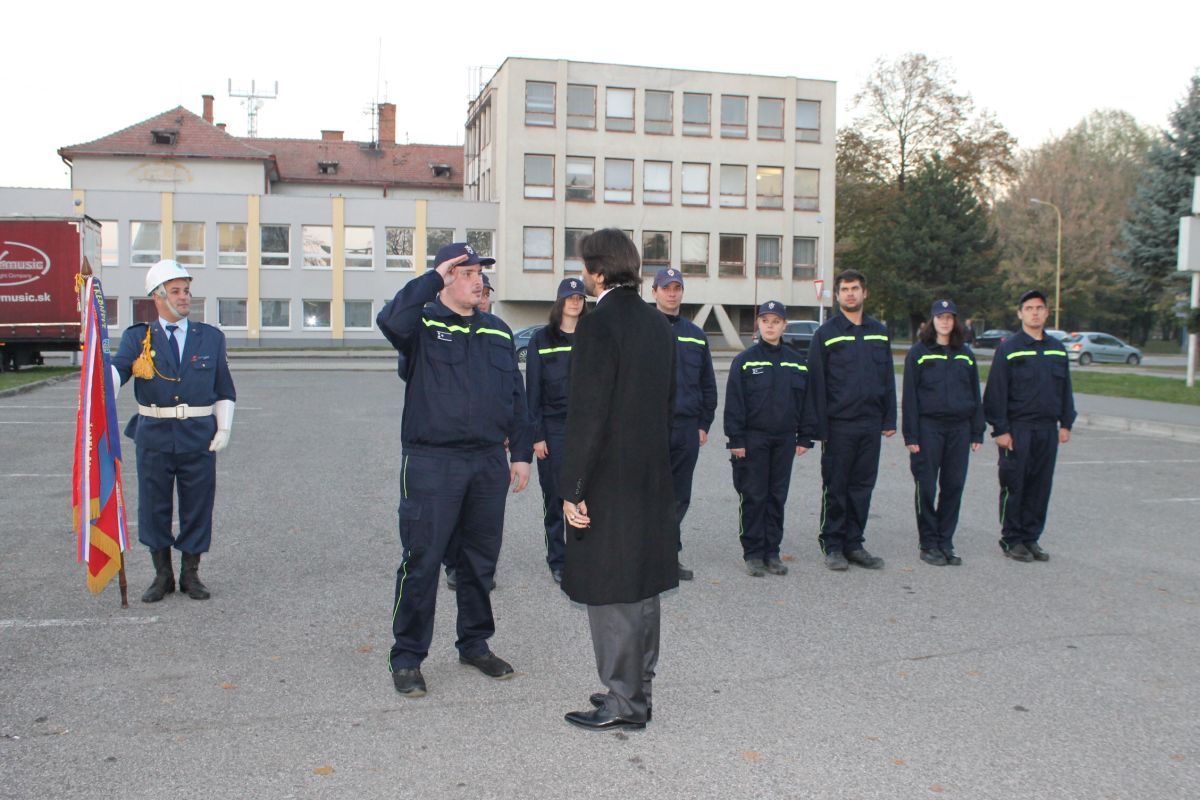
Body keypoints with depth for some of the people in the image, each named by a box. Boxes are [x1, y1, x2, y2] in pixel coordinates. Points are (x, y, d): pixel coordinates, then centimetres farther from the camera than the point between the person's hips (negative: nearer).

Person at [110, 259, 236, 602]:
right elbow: (117, 369, -13)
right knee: (154, 507, 7)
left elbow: (224, 390, 9)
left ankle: (190, 574, 21)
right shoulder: (137, 337, 4)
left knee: (197, 506, 6)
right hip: (154, 437, 0)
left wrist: (224, 428, -1)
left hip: (199, 437, 0)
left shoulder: (211, 337, 8)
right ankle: (162, 575, 23)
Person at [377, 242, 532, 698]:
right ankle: (407, 658, 12)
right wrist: (434, 278, -19)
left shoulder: (498, 332, 14)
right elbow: (391, 321, -27)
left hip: (489, 462, 5)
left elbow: (515, 397, 16)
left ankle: (475, 644, 30)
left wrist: (521, 453, 12)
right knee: (422, 561, -1)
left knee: (481, 559, 14)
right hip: (431, 463, -5)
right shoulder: (423, 325, -2)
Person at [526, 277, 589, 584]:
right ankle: (557, 560, 16)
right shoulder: (542, 339, 3)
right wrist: (537, 434, -5)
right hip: (553, 428, -1)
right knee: (555, 496, 4)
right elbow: (533, 389, 1)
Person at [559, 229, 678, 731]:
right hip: (651, 478, 9)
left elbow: (587, 416, -19)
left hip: (608, 482, -8)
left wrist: (572, 490, -14)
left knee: (610, 593, 1)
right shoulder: (658, 325, 10)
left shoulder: (599, 326, -15)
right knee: (641, 588, 16)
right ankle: (636, 690, 28)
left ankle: (623, 702, 10)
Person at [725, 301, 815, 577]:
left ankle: (772, 552, 16)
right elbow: (734, 402, -5)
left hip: (784, 440, 3)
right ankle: (753, 553, 9)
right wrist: (736, 439, -10)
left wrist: (805, 437, 6)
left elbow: (807, 401, 12)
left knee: (777, 497, 8)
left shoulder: (796, 362, 8)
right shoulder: (745, 360, -2)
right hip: (753, 438, -3)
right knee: (753, 497, 0)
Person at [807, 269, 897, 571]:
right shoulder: (826, 333, -1)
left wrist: (890, 419, 7)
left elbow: (888, 378, 14)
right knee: (835, 487, 2)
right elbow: (817, 382, -4)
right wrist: (820, 427, -10)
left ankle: (854, 543, 19)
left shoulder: (879, 332, 11)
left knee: (862, 486, 9)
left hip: (871, 422, 4)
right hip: (839, 424, -4)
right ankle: (833, 546, 12)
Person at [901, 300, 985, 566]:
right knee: (927, 487, 0)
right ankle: (928, 544, 10)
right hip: (929, 427, -4)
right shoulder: (919, 352, -1)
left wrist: (977, 432, 8)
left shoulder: (965, 354, 11)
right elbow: (910, 396, -4)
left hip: (959, 428, 4)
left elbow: (975, 394, 14)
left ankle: (945, 542, 16)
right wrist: (911, 435, -9)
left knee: (954, 486, 5)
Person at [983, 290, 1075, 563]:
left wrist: (1066, 423, 11)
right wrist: (1000, 429, -12)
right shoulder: (1008, 349, -4)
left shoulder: (1057, 349, 12)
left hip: (1048, 428, 5)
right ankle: (1012, 540, 10)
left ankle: (1031, 537, 17)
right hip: (1017, 428, -5)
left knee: (1040, 486, 7)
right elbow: (996, 392, -7)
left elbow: (1065, 389, 17)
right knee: (1014, 486, 0)